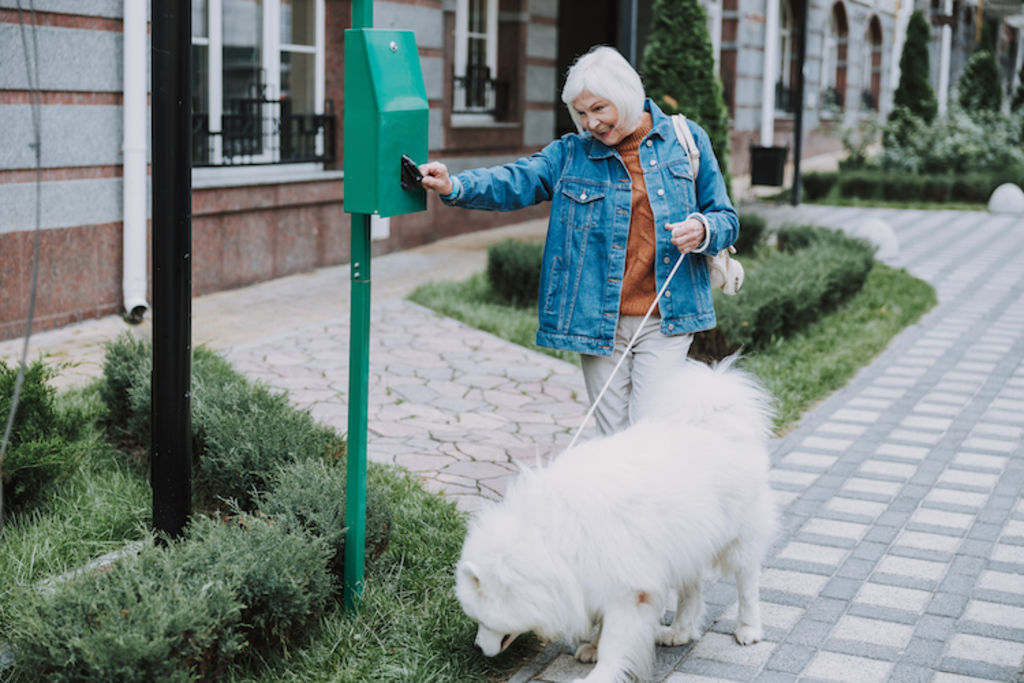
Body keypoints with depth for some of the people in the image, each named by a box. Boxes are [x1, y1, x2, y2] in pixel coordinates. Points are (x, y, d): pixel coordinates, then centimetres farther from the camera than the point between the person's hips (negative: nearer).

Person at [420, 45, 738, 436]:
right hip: (597, 322, 2)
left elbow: (726, 219, 10)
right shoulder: (571, 155, 7)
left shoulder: (686, 140, 5)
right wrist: (454, 187, -28)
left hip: (665, 319, -1)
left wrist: (703, 231, -14)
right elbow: (512, 182, -9)